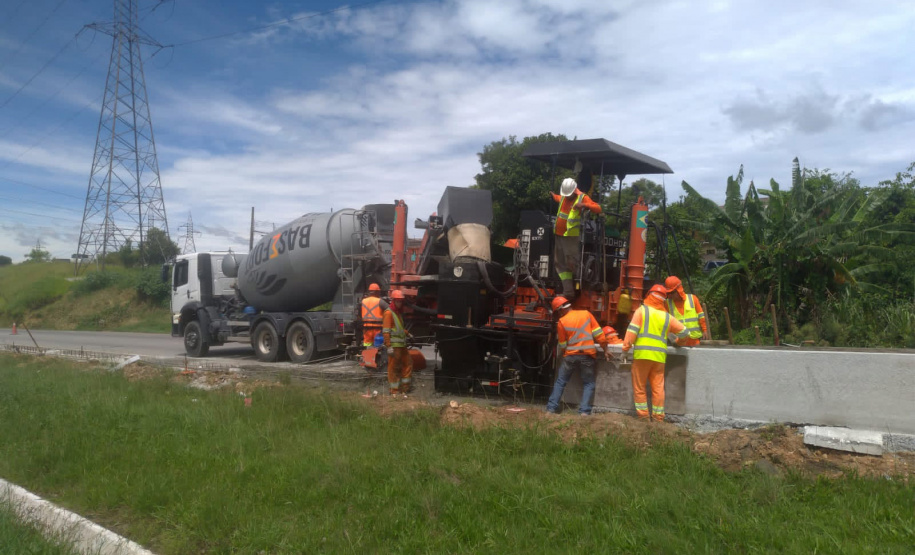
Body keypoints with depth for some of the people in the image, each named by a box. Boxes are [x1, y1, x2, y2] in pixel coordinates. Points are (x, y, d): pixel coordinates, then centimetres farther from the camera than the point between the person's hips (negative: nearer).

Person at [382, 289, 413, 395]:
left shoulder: (399, 312, 19)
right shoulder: (389, 312, -9)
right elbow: (386, 331, -16)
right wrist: (389, 347, -21)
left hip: (402, 344, 9)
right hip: (394, 345, -9)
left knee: (408, 362, 12)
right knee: (393, 367, -3)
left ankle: (405, 386, 21)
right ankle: (394, 390, 3)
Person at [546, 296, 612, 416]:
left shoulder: (561, 322, -4)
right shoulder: (586, 314, 1)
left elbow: (562, 345, 3)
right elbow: (599, 334, 0)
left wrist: (563, 354, 22)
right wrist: (605, 350, 8)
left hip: (570, 356, -1)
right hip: (587, 356, 1)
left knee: (560, 382, 12)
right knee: (588, 384, 12)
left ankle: (551, 408, 9)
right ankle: (584, 410, 0)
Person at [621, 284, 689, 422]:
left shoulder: (642, 310, 3)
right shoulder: (667, 317, 14)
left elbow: (632, 329, -7)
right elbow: (683, 331, 20)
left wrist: (626, 345, -5)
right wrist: (679, 341, 39)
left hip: (642, 354, -3)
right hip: (660, 355, 3)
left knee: (639, 387, 6)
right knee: (658, 387, 9)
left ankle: (643, 416, 6)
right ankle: (658, 417, 12)